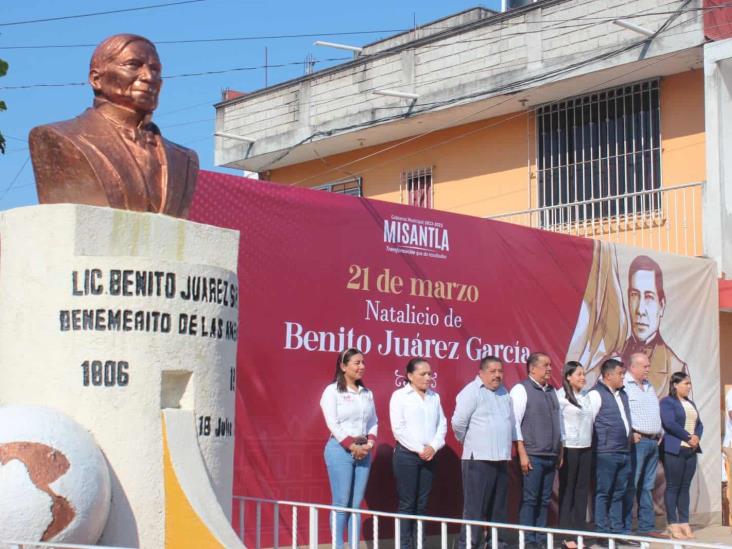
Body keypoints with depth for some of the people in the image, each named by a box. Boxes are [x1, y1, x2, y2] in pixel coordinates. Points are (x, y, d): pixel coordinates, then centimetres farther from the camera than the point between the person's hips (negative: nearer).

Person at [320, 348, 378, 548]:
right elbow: (333, 423, -10)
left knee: (356, 504, 5)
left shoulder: (367, 393, 15)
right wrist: (352, 446, -14)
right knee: (341, 504, -5)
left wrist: (370, 443, -4)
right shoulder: (332, 391, -3)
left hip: (363, 452, 5)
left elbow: (373, 422, 14)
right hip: (340, 450, -5)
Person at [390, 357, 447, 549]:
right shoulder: (400, 395, -3)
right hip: (406, 455, -5)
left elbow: (442, 424, 10)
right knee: (407, 504, -3)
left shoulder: (434, 397, 13)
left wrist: (434, 447, -6)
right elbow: (398, 428, -9)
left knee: (422, 504, 6)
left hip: (428, 456, 5)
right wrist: (419, 449, -12)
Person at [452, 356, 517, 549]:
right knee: (475, 508, -6)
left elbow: (511, 422, 25)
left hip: (501, 459, 8)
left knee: (498, 507, 13)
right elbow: (458, 422, -14)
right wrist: (468, 441, 0)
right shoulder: (472, 392, -9)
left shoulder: (503, 392, 15)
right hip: (478, 459, -7)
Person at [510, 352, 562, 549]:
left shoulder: (552, 391, 15)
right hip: (532, 456, -6)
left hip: (551, 456, 6)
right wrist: (522, 454, -14)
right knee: (529, 499, -3)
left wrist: (560, 452, 15)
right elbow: (515, 423, -9)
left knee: (544, 500, 8)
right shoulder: (521, 389, -5)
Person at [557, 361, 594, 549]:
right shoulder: (561, 396, -7)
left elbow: (590, 420, 14)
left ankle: (579, 532, 14)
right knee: (567, 491, 2)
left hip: (586, 448, 6)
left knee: (582, 491, 7)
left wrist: (591, 442, 7)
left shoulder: (586, 396, 11)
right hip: (569, 448, -6)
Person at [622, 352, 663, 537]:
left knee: (647, 486, 12)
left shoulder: (649, 386, 19)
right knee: (630, 486, -7)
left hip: (653, 441, 9)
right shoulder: (624, 385, -10)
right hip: (636, 440, -9)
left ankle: (647, 527, 18)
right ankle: (625, 529, -5)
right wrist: (630, 433, -19)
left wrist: (659, 432, 15)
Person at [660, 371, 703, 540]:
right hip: (674, 450, -7)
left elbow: (699, 424, 15)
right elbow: (670, 424, -17)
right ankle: (673, 525, -2)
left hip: (691, 450, 7)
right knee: (673, 487, -4)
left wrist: (697, 437, -5)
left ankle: (684, 523, 10)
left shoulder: (691, 403, 19)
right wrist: (688, 437, -13)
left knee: (685, 487, 8)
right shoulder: (667, 402, -5)